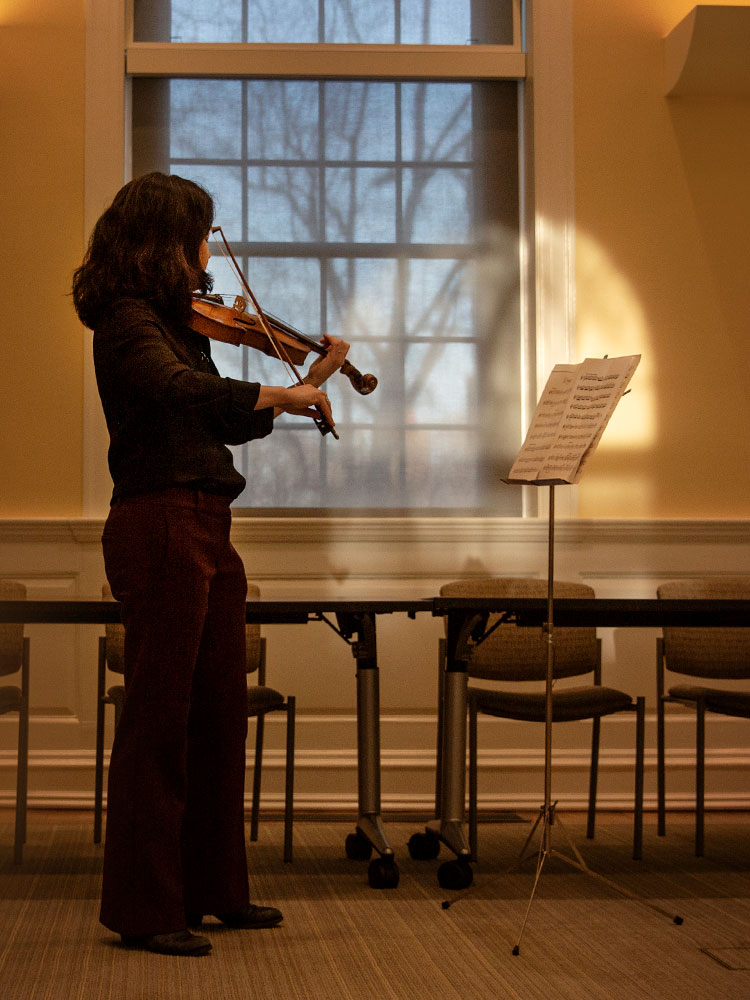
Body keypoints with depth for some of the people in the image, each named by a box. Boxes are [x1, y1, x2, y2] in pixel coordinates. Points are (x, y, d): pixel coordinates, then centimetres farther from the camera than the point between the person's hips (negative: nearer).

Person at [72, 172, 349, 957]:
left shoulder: (177, 324, 18)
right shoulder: (127, 321, -10)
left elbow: (229, 424, 23)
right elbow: (182, 391, -31)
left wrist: (310, 383, 20)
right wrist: (281, 394, -25)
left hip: (207, 532, 9)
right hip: (159, 525, -9)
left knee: (220, 712, 14)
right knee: (159, 715, -4)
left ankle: (215, 886, 25)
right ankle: (143, 908, 4)